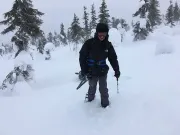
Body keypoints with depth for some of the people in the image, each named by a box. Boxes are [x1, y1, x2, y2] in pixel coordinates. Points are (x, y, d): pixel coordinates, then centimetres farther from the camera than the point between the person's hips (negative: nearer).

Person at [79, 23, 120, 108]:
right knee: (92, 87, 17)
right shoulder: (89, 43, -15)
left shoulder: (108, 45, -6)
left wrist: (117, 70, 0)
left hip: (103, 71, 1)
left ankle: (105, 104, 27)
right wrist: (84, 70, -12)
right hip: (91, 72, -1)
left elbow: (113, 58, 1)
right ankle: (90, 99, 44)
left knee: (103, 88, 8)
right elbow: (82, 56, -10)